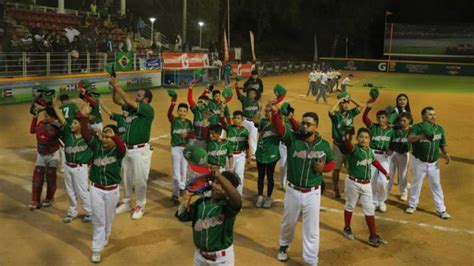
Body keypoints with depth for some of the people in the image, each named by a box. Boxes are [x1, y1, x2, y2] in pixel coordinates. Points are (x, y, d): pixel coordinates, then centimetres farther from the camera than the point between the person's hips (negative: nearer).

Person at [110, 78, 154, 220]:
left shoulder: (148, 110, -14)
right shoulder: (132, 107, 7)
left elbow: (128, 101, -24)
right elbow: (117, 101, 8)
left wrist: (118, 87, -19)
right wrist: (114, 87, -8)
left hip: (140, 150, -7)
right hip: (127, 148, 8)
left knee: (140, 179, 3)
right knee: (127, 177, 18)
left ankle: (140, 206, 18)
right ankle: (126, 203, 34)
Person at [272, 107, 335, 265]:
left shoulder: (324, 145, -5)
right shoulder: (292, 138, -11)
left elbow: (331, 163, 10)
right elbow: (279, 128, -28)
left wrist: (323, 168, -14)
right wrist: (275, 112, -47)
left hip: (312, 193, 0)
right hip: (293, 191, 0)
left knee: (312, 228, 7)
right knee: (288, 223, 22)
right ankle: (284, 246, 50)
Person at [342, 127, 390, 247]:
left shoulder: (370, 151, 1)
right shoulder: (354, 149, -19)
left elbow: (374, 161, 20)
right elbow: (348, 146, -43)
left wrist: (385, 172, 23)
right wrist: (347, 139, -66)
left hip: (366, 184, 5)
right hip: (353, 183, -5)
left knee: (369, 209, 7)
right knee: (350, 206, 14)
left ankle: (373, 236, 14)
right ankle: (347, 228, 36)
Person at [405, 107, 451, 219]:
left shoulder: (439, 128, 1)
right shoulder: (417, 127, -14)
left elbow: (443, 144, 10)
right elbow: (410, 138, -33)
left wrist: (446, 154, -8)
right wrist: (421, 136, -52)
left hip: (433, 163, 3)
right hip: (419, 162, -3)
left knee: (436, 185, 8)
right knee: (416, 184, 11)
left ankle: (441, 210, 15)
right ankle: (412, 205, 28)